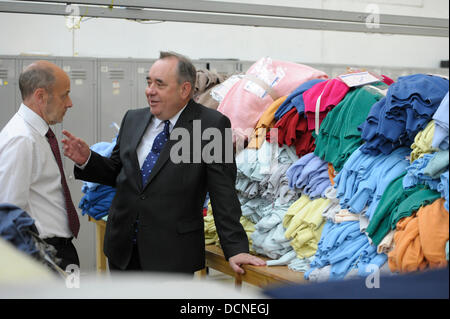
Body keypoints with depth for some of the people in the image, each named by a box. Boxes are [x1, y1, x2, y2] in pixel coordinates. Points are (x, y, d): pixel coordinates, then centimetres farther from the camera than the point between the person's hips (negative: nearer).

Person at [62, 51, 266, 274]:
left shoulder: (211, 125, -9)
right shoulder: (132, 119, 8)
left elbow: (223, 194, -11)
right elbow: (117, 172, 15)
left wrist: (235, 249, -13)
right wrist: (87, 159, -4)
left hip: (171, 255, -5)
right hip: (122, 250, 5)